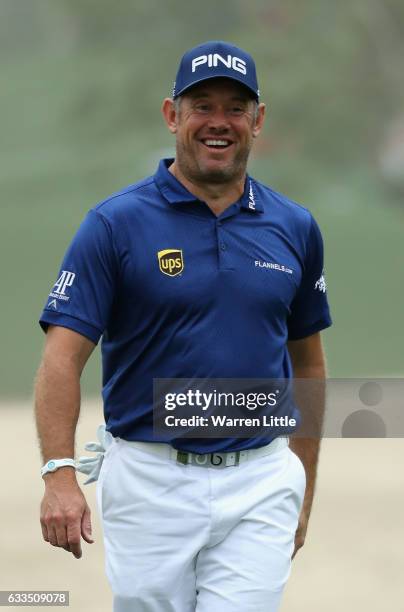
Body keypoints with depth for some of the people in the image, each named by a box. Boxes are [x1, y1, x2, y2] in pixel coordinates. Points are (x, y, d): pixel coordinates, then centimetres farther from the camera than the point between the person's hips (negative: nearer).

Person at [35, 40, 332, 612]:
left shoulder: (294, 228, 7)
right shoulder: (116, 223, -5)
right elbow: (64, 354, -11)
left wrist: (304, 489, 15)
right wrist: (60, 474, -24)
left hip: (259, 485, 2)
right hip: (149, 483, -1)